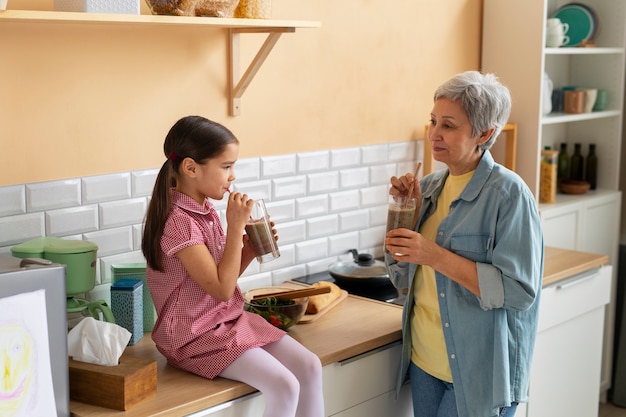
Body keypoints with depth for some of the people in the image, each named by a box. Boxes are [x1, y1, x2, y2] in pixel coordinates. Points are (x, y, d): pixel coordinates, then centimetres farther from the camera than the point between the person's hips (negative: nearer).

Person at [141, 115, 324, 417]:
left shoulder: (206, 211, 6)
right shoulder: (178, 222, -22)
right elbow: (222, 288, -22)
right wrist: (236, 226, -20)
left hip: (230, 321, 9)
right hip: (197, 336, -9)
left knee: (309, 366, -1)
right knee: (284, 386, -19)